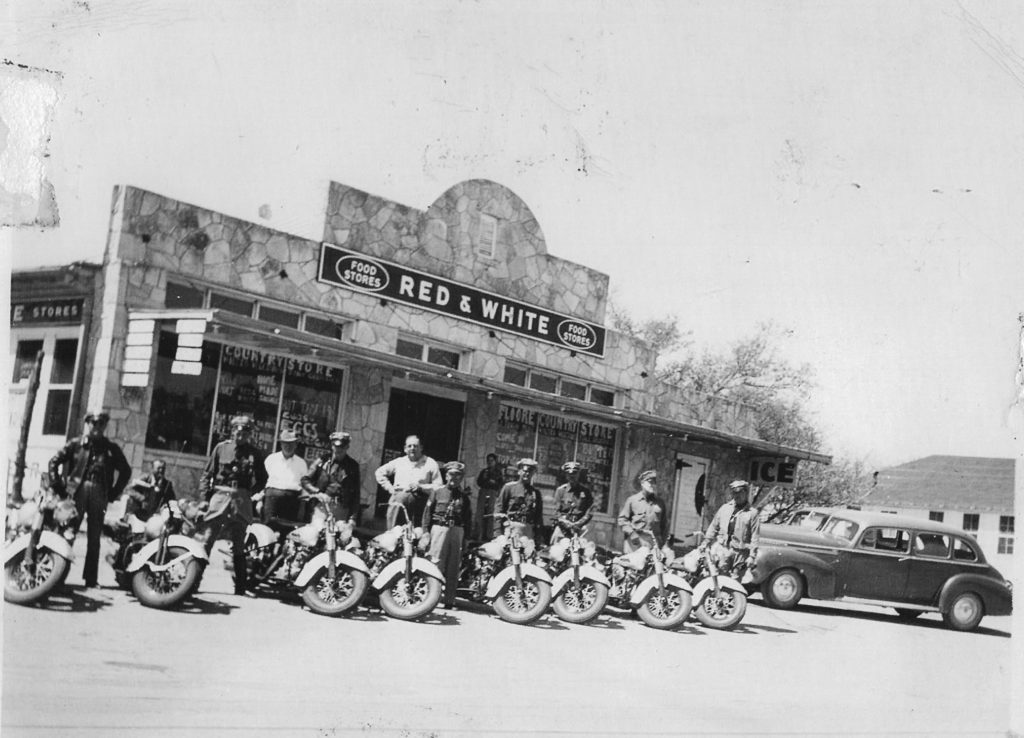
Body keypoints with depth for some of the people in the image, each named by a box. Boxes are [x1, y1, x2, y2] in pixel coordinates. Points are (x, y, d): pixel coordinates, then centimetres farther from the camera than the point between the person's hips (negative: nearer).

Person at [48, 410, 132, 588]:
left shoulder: (111, 448, 10)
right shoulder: (75, 444, 6)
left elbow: (125, 470, 17)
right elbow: (54, 462, 7)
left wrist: (114, 492, 9)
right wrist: (58, 487, 0)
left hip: (99, 495, 2)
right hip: (77, 492, -2)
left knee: (94, 538, 3)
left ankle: (91, 578, 8)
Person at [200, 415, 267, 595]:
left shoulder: (254, 453, 7)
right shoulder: (221, 448, 6)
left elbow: (262, 479, 13)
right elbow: (208, 473, 8)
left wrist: (250, 492, -1)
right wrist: (205, 495, -1)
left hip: (241, 500, 1)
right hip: (220, 495, -1)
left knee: (238, 545, 6)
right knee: (208, 540, -6)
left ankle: (240, 585, 11)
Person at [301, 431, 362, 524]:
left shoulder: (353, 466, 8)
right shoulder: (322, 461, 8)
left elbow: (356, 494, 6)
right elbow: (305, 480, 9)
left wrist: (353, 517, -1)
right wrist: (317, 492, -9)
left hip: (341, 511, -1)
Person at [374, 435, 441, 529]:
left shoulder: (430, 464, 9)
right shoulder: (399, 462, 19)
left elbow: (438, 487, 4)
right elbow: (379, 472, 26)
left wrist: (420, 487, -9)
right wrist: (389, 487, 13)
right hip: (398, 499, 3)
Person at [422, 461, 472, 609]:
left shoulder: (464, 495, 13)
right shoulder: (437, 491, 5)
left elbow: (468, 517, 14)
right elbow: (427, 511, 3)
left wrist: (466, 536, 6)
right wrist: (426, 531, -3)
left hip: (457, 530, 3)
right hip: (439, 528, -3)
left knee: (453, 568, 4)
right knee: (436, 564, -7)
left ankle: (449, 600, 10)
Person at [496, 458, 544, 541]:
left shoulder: (536, 492, 15)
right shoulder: (509, 487, 8)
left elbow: (539, 515, 15)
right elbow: (500, 509, 6)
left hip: (529, 529, 2)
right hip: (512, 527, -2)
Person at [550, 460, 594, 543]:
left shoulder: (586, 491, 8)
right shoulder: (561, 490, 9)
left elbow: (589, 513, 5)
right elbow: (557, 512, 7)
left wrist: (577, 524, -8)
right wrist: (568, 524, -7)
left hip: (578, 527, -1)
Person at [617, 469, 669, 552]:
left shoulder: (660, 503, 14)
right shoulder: (632, 500, 7)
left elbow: (664, 524, 17)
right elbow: (622, 519, 6)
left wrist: (663, 540, 8)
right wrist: (631, 533, -6)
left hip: (654, 542, 2)